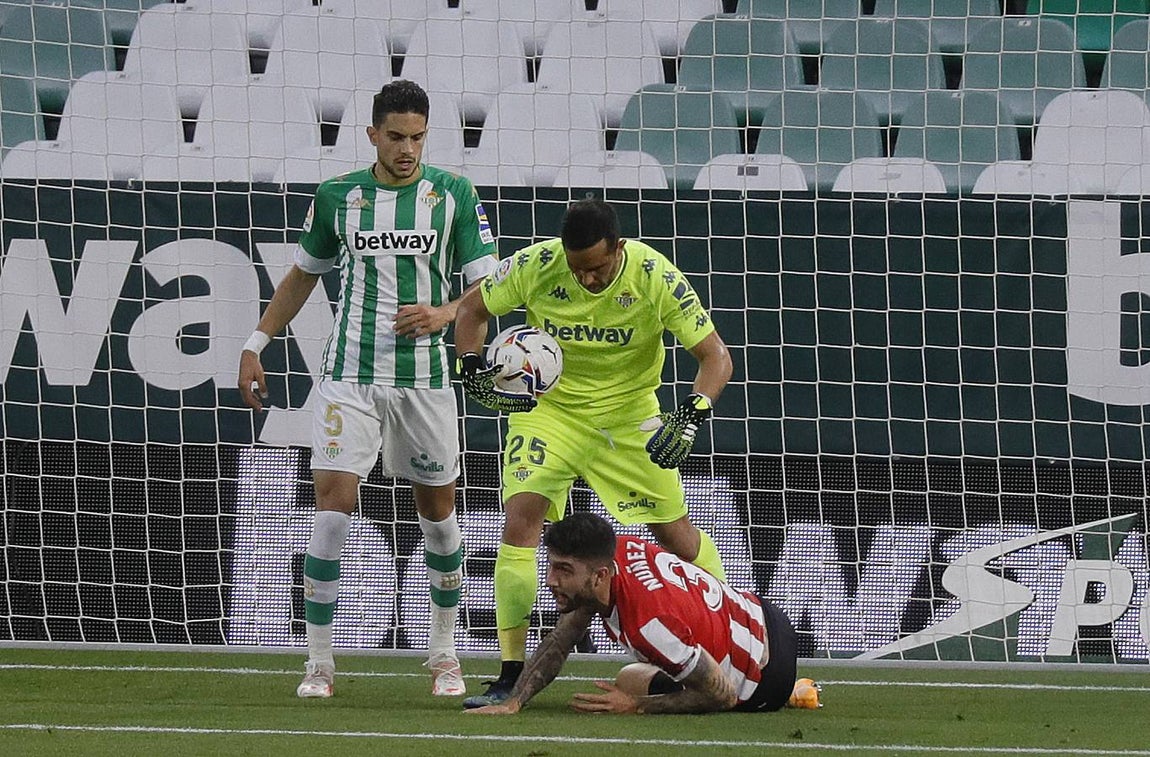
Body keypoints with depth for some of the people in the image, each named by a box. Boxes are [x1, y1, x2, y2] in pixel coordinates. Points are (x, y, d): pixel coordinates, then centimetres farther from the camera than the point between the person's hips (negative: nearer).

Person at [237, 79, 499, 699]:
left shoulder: (453, 195, 1)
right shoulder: (337, 196, 4)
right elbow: (304, 274, 18)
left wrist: (444, 313, -19)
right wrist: (255, 345, 14)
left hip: (424, 375, 0)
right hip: (350, 375, 0)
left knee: (437, 510, 9)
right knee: (333, 507, -12)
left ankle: (444, 655, 26)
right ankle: (319, 664, -6)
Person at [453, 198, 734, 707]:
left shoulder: (654, 277, -22)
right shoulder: (535, 267, -19)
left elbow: (715, 356, -16)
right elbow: (472, 308, 0)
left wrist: (690, 418, -32)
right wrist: (473, 370, -18)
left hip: (629, 411, 0)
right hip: (548, 406, 0)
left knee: (675, 531, 2)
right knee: (521, 516, -17)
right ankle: (511, 675, -13)